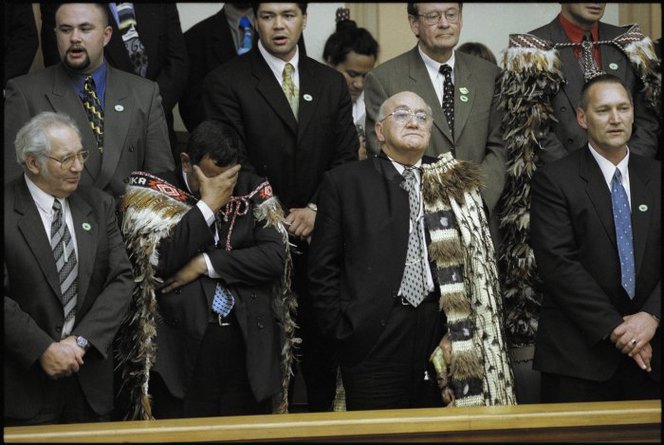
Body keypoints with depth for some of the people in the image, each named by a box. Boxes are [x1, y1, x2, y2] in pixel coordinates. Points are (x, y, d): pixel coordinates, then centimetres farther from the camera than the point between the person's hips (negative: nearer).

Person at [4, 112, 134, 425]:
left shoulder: (100, 205, 5)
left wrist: (81, 341, -11)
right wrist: (43, 349, -18)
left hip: (90, 374, 4)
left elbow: (121, 279, 0)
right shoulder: (9, 210, -9)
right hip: (26, 377, -4)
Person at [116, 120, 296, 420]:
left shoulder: (254, 191, 8)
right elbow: (161, 260, -13)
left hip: (249, 343, 3)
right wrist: (208, 204, -12)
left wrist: (205, 263, -9)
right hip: (181, 346, -2)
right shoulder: (151, 192, 1)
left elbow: (276, 257, -3)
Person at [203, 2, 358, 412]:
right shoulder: (226, 82, -2)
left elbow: (346, 158, 6)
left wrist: (315, 209, -8)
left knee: (321, 343, 7)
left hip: (319, 236, 3)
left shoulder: (332, 83, 11)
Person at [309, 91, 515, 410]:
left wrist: (459, 329, 0)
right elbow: (323, 267, 4)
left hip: (440, 334, 2)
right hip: (373, 336, -2)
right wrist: (341, 331, -3)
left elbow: (477, 260, 10)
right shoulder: (345, 182, 4)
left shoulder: (454, 184, 11)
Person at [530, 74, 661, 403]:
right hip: (579, 353, -3)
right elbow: (558, 263, -11)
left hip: (649, 351, 4)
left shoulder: (656, 177, 10)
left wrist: (651, 317, -12)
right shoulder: (554, 180, -3)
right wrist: (614, 328, -14)